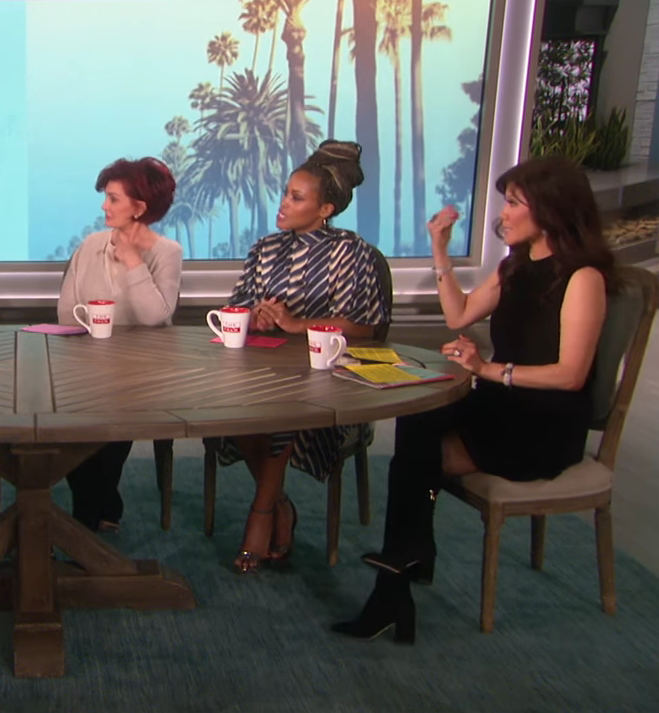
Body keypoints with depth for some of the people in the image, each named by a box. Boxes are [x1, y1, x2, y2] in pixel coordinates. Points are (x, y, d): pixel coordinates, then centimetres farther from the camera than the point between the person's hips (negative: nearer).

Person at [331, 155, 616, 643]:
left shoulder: (582, 277, -12)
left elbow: (571, 374, -19)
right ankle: (403, 572, -21)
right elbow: (460, 316, 21)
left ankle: (393, 592, -7)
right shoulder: (517, 267, 16)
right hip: (499, 411, 7)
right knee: (413, 429, -23)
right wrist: (441, 252, 14)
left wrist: (491, 370, -24)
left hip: (546, 431, -7)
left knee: (417, 456, -24)